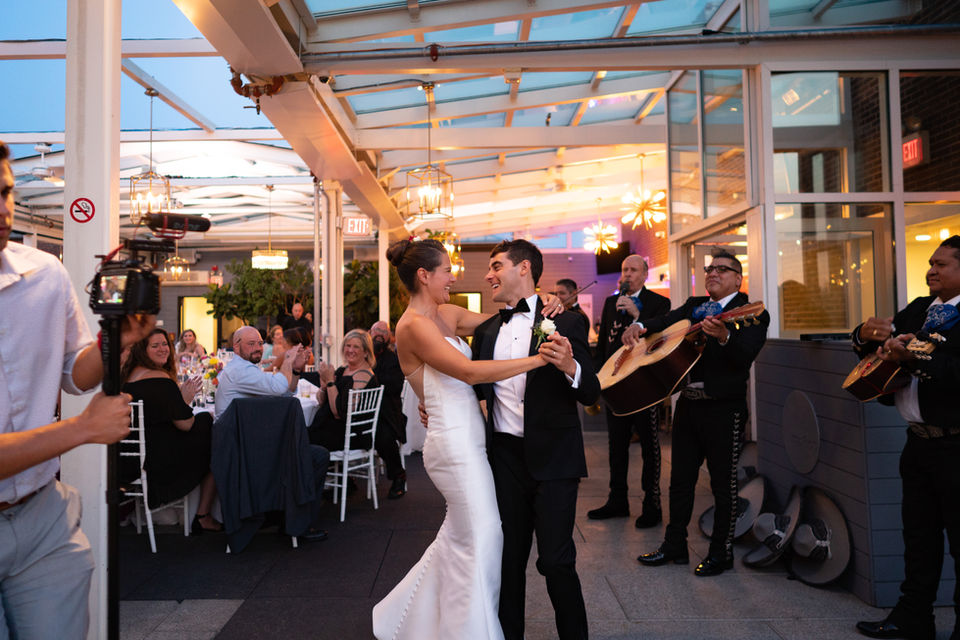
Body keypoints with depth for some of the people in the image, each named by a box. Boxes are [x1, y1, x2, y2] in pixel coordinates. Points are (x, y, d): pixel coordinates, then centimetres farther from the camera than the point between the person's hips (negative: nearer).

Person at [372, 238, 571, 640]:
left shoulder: (446, 315, 10)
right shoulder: (414, 325, -16)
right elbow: (469, 371, -26)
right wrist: (537, 359, -28)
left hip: (467, 441, 9)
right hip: (455, 444, -9)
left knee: (460, 539, 20)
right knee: (480, 540, 1)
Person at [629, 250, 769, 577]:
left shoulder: (750, 313, -7)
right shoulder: (694, 305, 14)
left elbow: (745, 357, -21)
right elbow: (667, 320, 3)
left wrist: (724, 337, -40)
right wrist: (640, 326, -17)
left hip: (723, 408, -6)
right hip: (688, 403, 6)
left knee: (723, 482, 6)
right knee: (680, 478, 14)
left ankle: (721, 553, 21)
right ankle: (675, 546, 27)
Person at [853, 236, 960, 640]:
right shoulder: (920, 309, 13)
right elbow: (866, 343, 18)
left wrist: (912, 360, -36)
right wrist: (866, 334, -3)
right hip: (919, 440, 8)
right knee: (919, 534, 16)